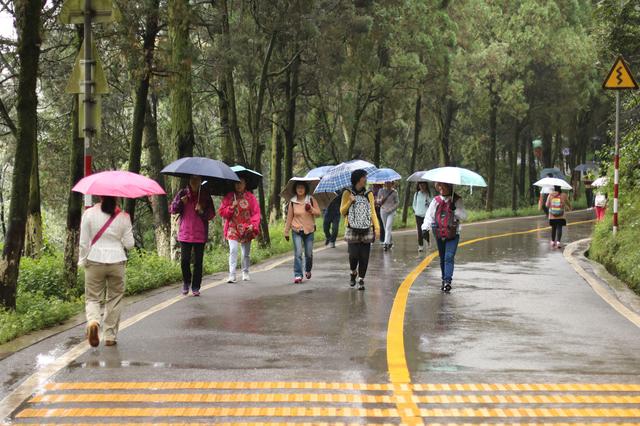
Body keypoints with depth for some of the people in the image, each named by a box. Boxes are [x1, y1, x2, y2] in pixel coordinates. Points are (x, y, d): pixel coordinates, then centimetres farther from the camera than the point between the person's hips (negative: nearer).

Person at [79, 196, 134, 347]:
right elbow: (129, 244, -1)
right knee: (114, 299, 12)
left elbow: (84, 242, -4)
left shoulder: (89, 214, -5)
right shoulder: (123, 217, -3)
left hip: (95, 262, 0)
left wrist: (83, 261, 7)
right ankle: (110, 336, 15)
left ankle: (93, 321, -22)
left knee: (92, 298, 8)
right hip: (117, 262, 1)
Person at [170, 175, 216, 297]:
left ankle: (196, 287, 12)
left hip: (200, 234, 0)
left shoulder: (205, 195, 4)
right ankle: (186, 282, 20)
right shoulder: (182, 193, 5)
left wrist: (202, 212, -15)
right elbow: (172, 210, 6)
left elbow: (211, 214, 5)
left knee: (198, 262, 2)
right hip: (185, 233, 0)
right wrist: (180, 203, -12)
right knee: (184, 260, -4)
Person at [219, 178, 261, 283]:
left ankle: (245, 273, 25)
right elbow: (222, 211, 2)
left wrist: (253, 225, -11)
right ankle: (232, 275, -16)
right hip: (233, 228, -1)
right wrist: (231, 207, -14)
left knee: (246, 253, 10)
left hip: (246, 229, 1)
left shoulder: (250, 197, 3)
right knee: (233, 250, -15)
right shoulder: (229, 197, 5)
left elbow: (256, 212, 1)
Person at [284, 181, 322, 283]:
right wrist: (286, 232, 8)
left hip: (309, 230, 1)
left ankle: (308, 270, 35)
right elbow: (289, 217, 6)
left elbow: (319, 213, -1)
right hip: (296, 231, -1)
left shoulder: (311, 200, 0)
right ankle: (298, 275, -11)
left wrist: (311, 209, -21)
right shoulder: (292, 202, 1)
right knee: (298, 253, -12)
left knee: (309, 254, 8)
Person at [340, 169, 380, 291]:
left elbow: (373, 212, 9)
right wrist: (350, 202, -13)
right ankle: (353, 272, 19)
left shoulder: (369, 194, 8)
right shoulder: (347, 194, 2)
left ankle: (361, 279, 11)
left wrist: (377, 228, -1)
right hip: (353, 231, -2)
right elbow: (342, 211, 3)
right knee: (354, 255, -10)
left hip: (366, 230, 2)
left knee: (364, 257, -1)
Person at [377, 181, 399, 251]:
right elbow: (378, 201, 10)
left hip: (391, 212, -3)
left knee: (388, 228, -14)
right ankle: (390, 242, 26)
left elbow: (397, 202, 1)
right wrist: (381, 200, -13)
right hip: (383, 211, 3)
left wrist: (391, 209, -11)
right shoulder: (381, 191, 4)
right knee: (386, 228, 10)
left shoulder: (394, 192, -3)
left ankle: (386, 243, -18)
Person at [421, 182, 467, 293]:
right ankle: (444, 279, 23)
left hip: (452, 235, -4)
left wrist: (455, 209, -19)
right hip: (439, 234, 4)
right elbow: (429, 215, 3)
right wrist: (425, 228, -12)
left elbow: (464, 216, -4)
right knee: (442, 258, 11)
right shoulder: (436, 201, 8)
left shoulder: (457, 200, 1)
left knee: (449, 257, -15)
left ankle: (447, 281, -22)